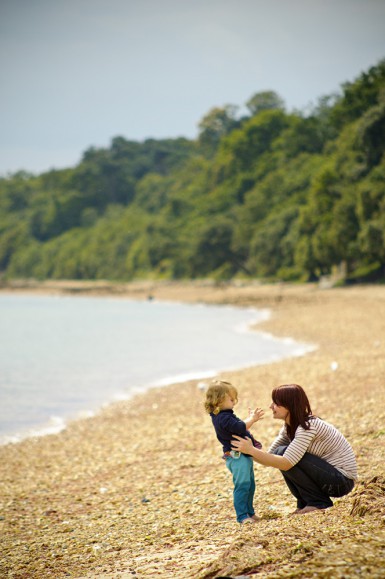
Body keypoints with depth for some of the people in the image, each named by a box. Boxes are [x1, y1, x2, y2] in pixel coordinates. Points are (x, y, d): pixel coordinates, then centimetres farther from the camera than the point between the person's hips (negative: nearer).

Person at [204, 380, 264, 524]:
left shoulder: (224, 416, 13)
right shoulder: (223, 418, -20)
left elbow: (239, 426, 23)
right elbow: (240, 427, -28)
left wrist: (250, 418, 15)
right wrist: (252, 419, -18)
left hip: (244, 455, 11)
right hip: (237, 456, -11)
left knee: (250, 485, 18)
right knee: (242, 486, -12)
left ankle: (249, 512, 29)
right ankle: (242, 516, -10)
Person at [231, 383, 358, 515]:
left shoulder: (308, 426, -22)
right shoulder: (289, 428, 7)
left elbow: (286, 463, -29)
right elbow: (269, 457, 4)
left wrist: (251, 450, -28)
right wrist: (248, 449, -12)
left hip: (342, 481, -9)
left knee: (283, 453, -20)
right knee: (279, 455, 1)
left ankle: (319, 502, -9)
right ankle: (305, 503, 7)